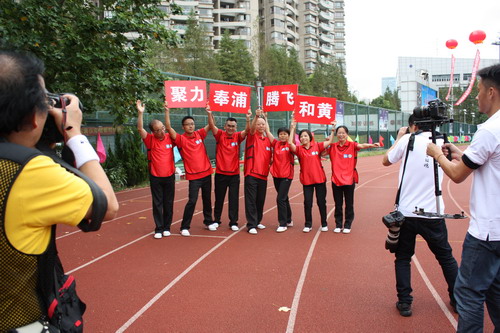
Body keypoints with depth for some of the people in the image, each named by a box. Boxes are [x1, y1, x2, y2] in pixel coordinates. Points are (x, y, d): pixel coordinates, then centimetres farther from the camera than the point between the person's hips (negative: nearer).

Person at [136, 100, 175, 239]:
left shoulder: (170, 138, -1)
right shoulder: (150, 140, -6)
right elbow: (140, 129, -19)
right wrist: (140, 113, -28)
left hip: (169, 176, 2)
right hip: (155, 177, -1)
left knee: (168, 203, 8)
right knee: (157, 204, 4)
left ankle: (167, 227, 20)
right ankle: (158, 229, 10)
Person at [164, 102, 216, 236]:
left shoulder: (199, 134, 4)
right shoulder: (181, 139, -7)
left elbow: (210, 125, 7)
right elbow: (168, 128, -18)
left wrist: (209, 113, -7)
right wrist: (167, 112, -22)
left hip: (206, 172, 4)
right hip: (193, 175, -4)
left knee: (207, 199, 14)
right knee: (192, 201, -8)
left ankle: (208, 221, 30)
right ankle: (184, 227, 4)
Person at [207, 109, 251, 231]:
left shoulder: (237, 137, 1)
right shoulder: (220, 135, -1)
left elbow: (247, 130, -16)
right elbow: (211, 125, -16)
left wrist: (248, 119, -32)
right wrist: (210, 114, -32)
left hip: (234, 174, 1)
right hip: (220, 173, -1)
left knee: (234, 199, 4)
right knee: (219, 198, 11)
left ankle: (233, 222, 13)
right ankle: (216, 220, 26)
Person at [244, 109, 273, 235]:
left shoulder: (268, 139, 10)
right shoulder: (252, 137, -3)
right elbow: (251, 128, -23)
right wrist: (256, 116, -36)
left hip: (263, 174, 4)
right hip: (251, 174, -4)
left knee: (260, 200, 12)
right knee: (251, 200, -4)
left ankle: (257, 222, 27)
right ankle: (251, 225, 0)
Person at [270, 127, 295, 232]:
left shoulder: (290, 145, -4)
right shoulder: (276, 144, 6)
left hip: (287, 176, -5)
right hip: (276, 175, 5)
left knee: (281, 199, -10)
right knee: (284, 198, 17)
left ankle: (283, 224, 1)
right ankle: (288, 220, 32)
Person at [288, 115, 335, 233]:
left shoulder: (317, 146, 1)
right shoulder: (299, 149, 0)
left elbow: (329, 141, -4)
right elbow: (290, 142, -14)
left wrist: (333, 128, -10)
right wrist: (293, 127, -12)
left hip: (320, 179, 0)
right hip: (306, 180, 0)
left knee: (321, 202, 8)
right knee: (307, 203, 5)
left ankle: (324, 224, 20)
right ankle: (308, 225, 17)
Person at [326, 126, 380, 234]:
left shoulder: (352, 145, -5)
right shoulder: (333, 146, 4)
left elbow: (362, 145, -23)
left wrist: (372, 145, -41)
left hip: (349, 179, -2)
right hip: (336, 179, 2)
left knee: (349, 204, 7)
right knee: (338, 204, 10)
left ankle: (347, 225, 19)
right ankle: (338, 225, 22)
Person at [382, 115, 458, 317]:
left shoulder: (409, 140, -5)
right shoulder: (442, 143, 5)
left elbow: (386, 161, 8)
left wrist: (399, 138, 20)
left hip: (407, 212, -2)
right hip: (433, 212, 3)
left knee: (403, 258, 12)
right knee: (446, 256, 19)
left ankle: (404, 302, 11)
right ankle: (458, 300, 29)